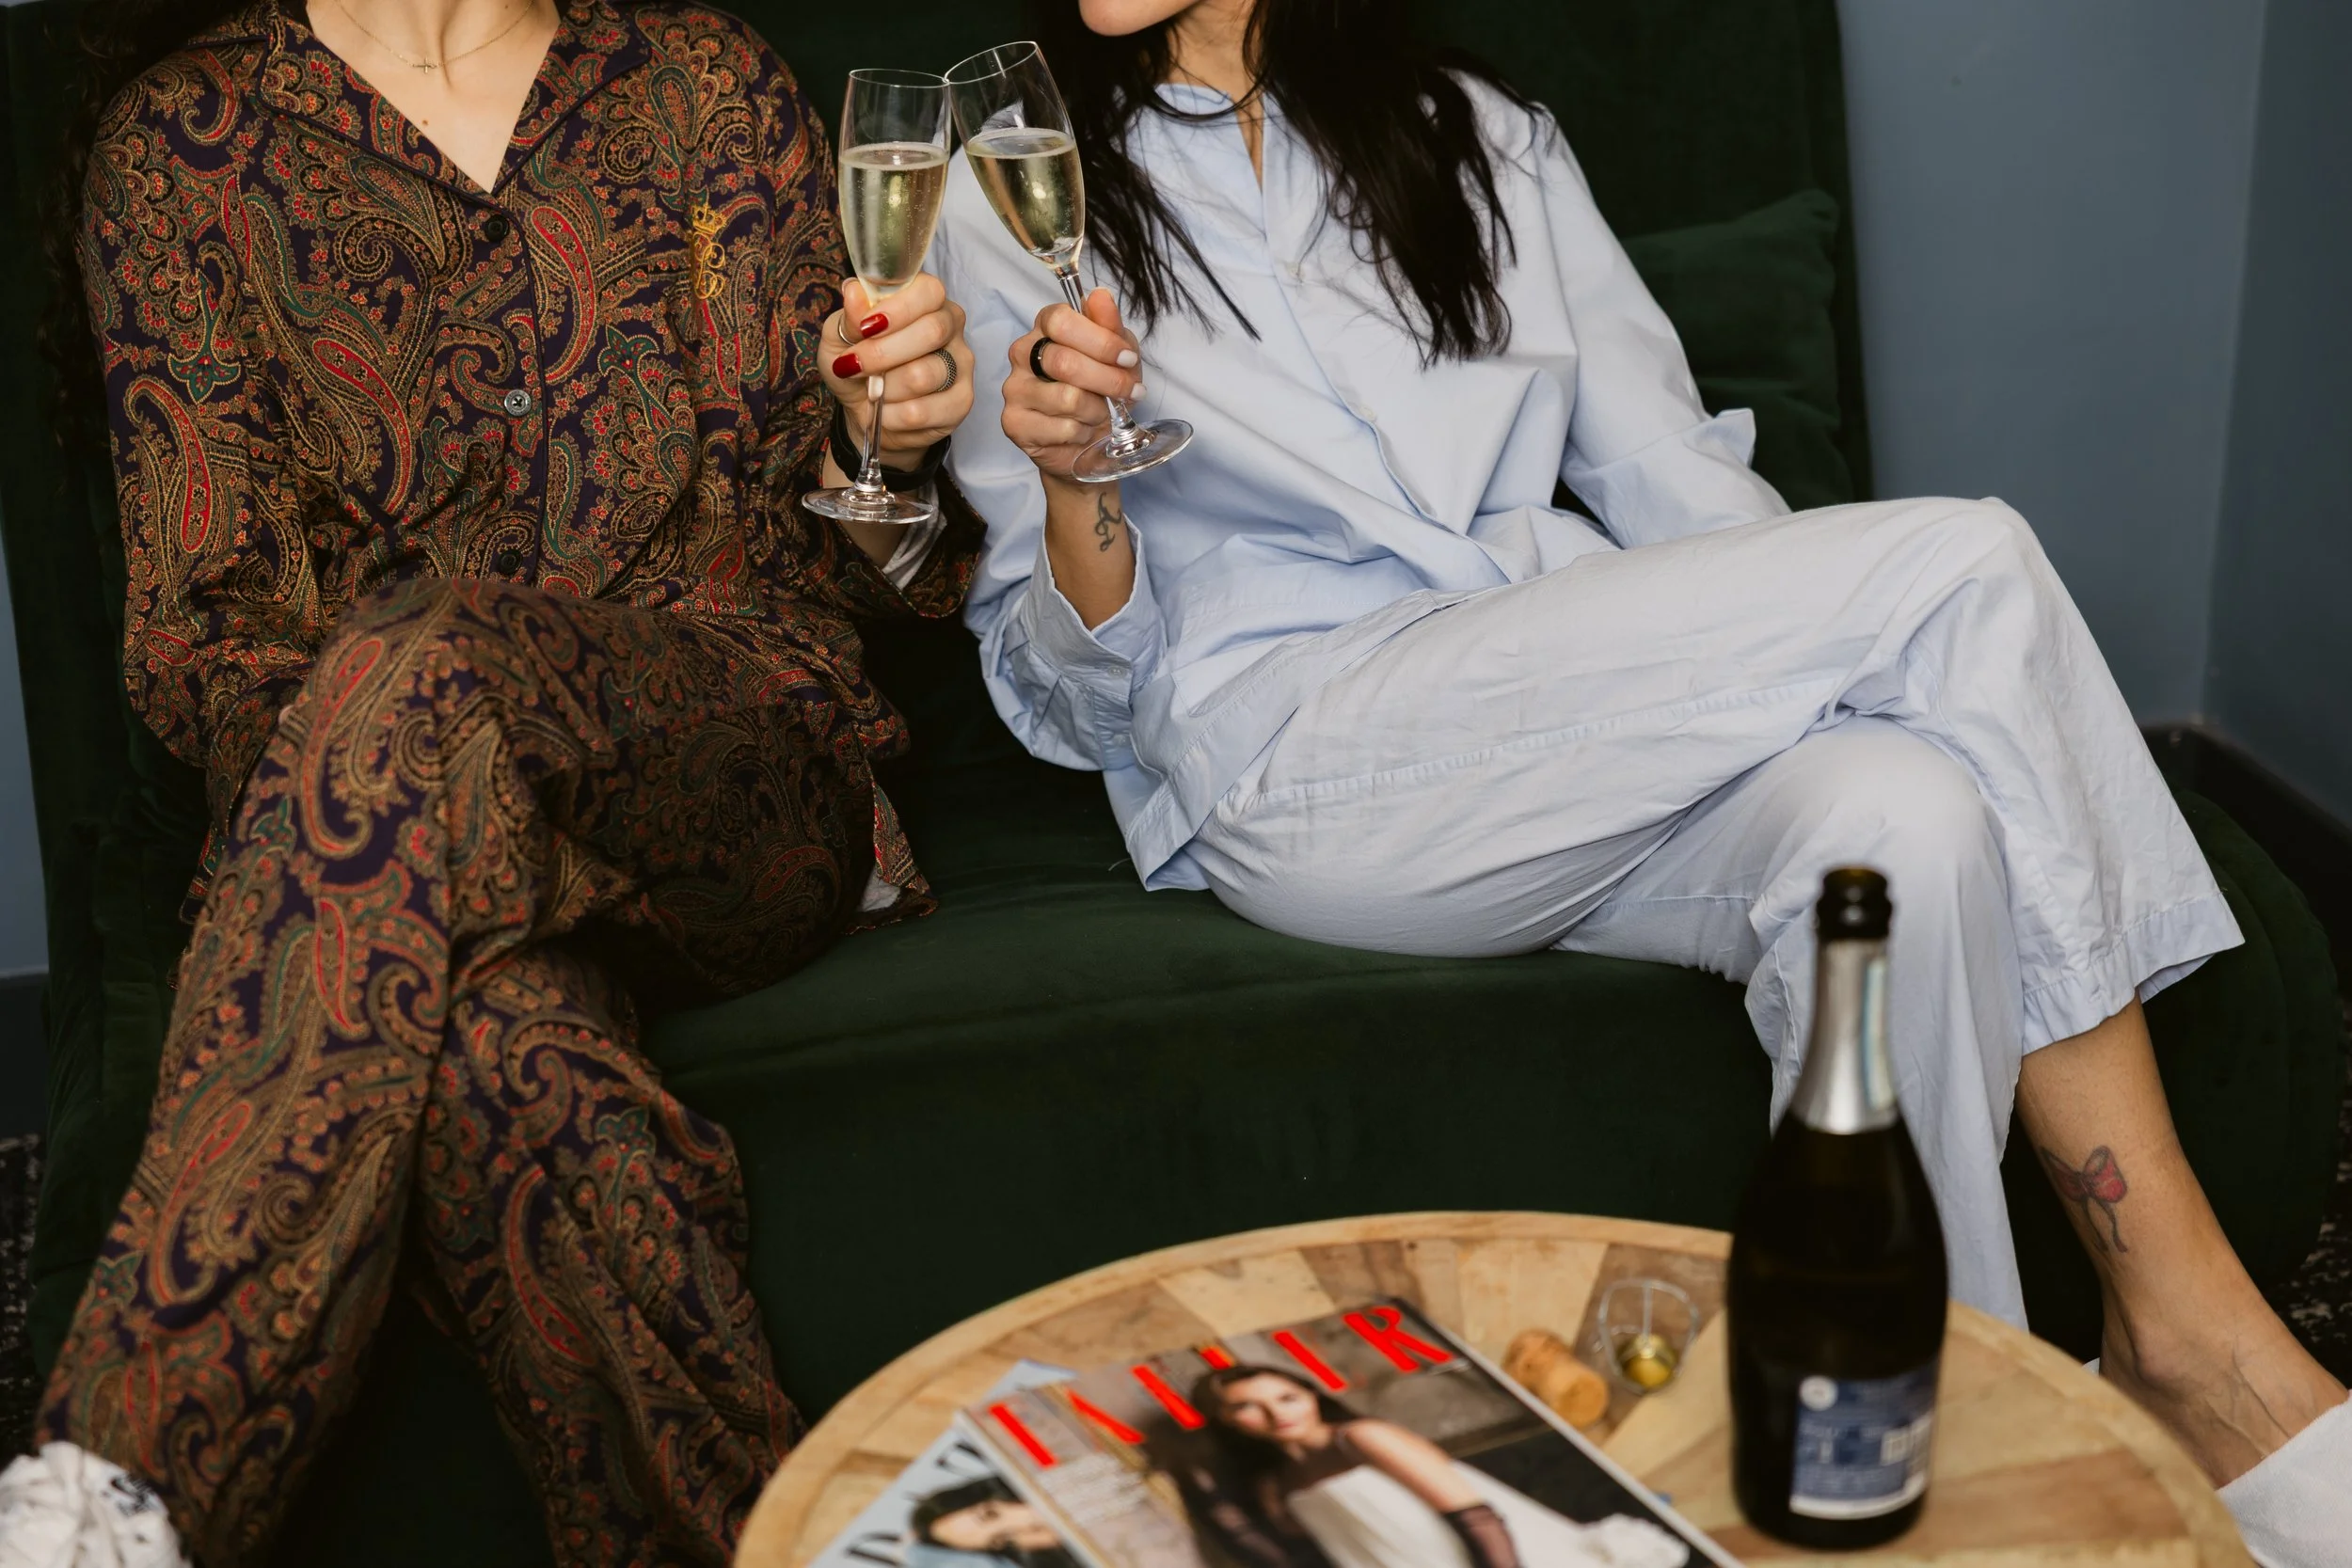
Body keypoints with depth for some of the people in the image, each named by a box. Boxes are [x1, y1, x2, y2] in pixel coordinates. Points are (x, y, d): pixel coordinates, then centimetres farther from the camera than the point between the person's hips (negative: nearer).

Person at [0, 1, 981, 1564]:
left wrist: (874, 448, -10)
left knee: (422, 676, -35)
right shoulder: (186, 140, 13)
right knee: (495, 1044, -38)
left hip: (746, 759, 0)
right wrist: (353, 797, -18)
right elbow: (205, 624, 3)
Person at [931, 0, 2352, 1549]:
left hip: (1600, 749, 4)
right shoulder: (1018, 199, 9)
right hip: (1297, 773, -4)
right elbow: (1079, 694, 6)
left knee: (1908, 819, -32)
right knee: (1968, 559, -21)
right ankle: (2189, 1307, -15)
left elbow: (1671, 477, 15)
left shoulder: (1476, 137, 19)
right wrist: (1071, 484, -15)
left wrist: (1835, 651, -2)